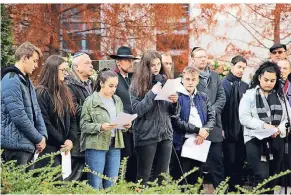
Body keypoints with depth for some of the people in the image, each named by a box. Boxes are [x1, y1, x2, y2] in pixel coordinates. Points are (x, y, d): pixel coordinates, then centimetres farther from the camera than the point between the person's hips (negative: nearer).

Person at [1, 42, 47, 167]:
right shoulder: (11, 80, -14)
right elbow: (19, 116, -20)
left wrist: (43, 135, 3)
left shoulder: (27, 81, 17)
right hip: (16, 144, -9)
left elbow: (36, 112, 19)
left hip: (29, 145, 9)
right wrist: (38, 139, -11)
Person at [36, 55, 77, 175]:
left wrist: (71, 139, -2)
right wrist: (62, 142, -10)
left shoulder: (64, 92, 16)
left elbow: (72, 119, 14)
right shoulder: (42, 93, -8)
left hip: (63, 148, 7)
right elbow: (44, 122, -14)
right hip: (48, 148, -7)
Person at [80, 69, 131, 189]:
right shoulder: (91, 101, -6)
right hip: (96, 146, -5)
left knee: (111, 185, 9)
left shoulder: (117, 101, 11)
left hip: (114, 145, 6)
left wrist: (126, 125, -5)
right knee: (95, 184, -2)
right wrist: (100, 127, -23)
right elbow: (84, 125, -9)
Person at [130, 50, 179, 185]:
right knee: (144, 175, 1)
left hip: (165, 134, 4)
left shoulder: (165, 81, 9)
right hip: (146, 135, -4)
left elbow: (173, 112, 12)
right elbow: (137, 110, -14)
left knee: (162, 175, 8)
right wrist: (152, 93, -20)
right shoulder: (137, 85, -3)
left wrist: (175, 102, -9)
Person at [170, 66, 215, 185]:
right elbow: (176, 121, -13)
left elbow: (212, 117, 10)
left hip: (200, 141, 5)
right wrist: (197, 130, -13)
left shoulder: (203, 97, 14)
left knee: (196, 178, 11)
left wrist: (205, 131, -10)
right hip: (182, 142, -5)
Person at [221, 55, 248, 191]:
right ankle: (229, 188, 7)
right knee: (230, 161, -2)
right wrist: (222, 128, -15)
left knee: (240, 160, 8)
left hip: (242, 130, 5)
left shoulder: (245, 86, 12)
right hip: (229, 129, -5)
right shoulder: (224, 83, -4)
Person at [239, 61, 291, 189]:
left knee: (273, 178, 10)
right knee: (262, 177, -15)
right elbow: (244, 118, -9)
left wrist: (279, 129, -15)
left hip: (276, 141, 4)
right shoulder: (249, 95, -1)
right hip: (255, 140, -4)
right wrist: (264, 125, -20)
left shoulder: (281, 96, 10)